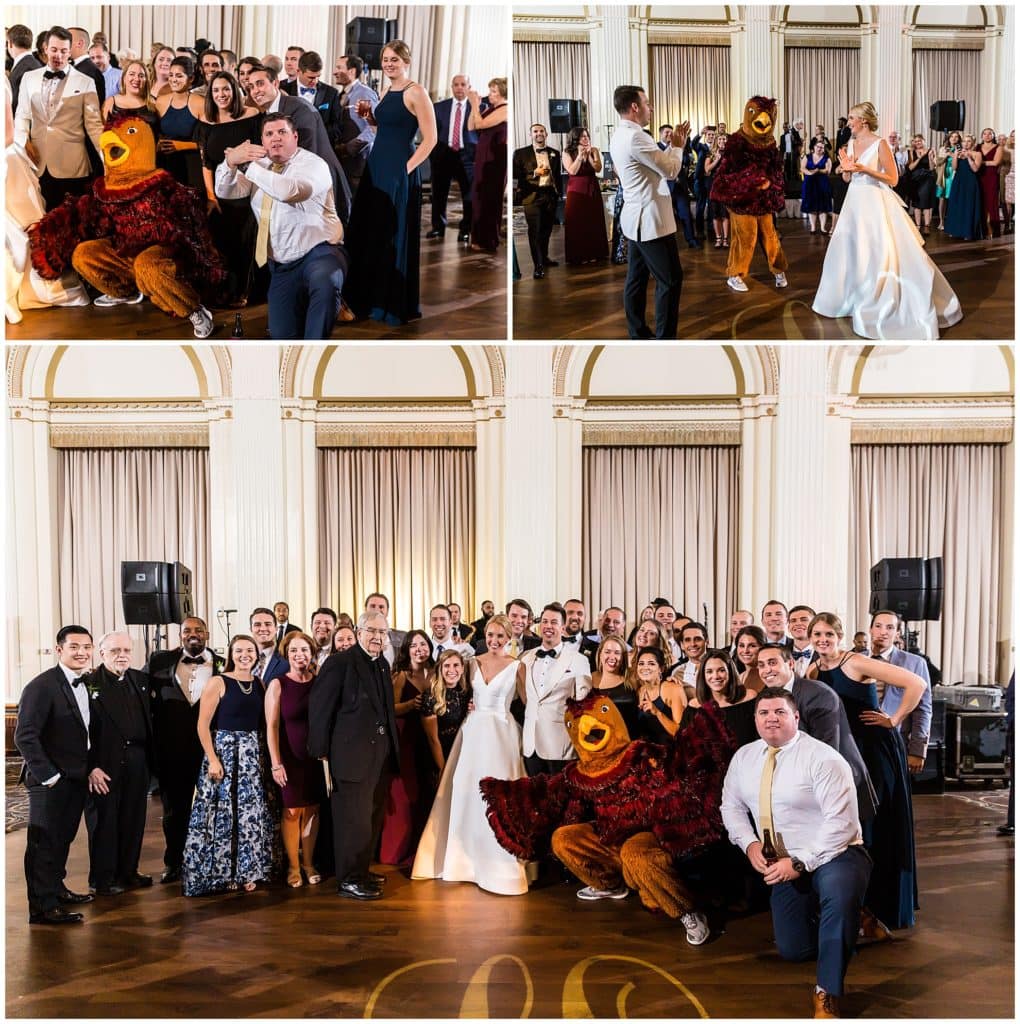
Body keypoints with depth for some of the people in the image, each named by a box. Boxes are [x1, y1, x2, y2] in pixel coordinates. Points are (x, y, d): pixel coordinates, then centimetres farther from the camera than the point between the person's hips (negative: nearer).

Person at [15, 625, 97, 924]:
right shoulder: (41, 686, -16)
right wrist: (48, 775, -19)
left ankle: (56, 889, 33)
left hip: (77, 778, 8)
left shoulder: (87, 684, 7)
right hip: (51, 782, -8)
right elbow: (24, 736, -19)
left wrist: (90, 768, 9)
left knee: (63, 838, 19)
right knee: (44, 842, -1)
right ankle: (43, 907, 5)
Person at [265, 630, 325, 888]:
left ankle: (308, 863, 21)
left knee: (312, 809, 8)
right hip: (289, 757, -2)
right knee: (292, 811, 2)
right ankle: (293, 867, 15)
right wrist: (276, 764, -12)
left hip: (315, 756, 3)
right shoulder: (278, 685, -5)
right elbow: (272, 726, -7)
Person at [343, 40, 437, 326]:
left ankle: (397, 305, 10)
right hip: (376, 167, 9)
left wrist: (407, 168, -17)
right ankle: (373, 297, 25)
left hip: (399, 173, -8)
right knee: (370, 233, 12)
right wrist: (368, 115, 6)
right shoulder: (388, 92, 13)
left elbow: (430, 139, -14)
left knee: (395, 236, -1)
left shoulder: (415, 92, -10)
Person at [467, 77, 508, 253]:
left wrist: (475, 104, -12)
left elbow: (480, 124, -19)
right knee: (480, 195, 13)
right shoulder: (490, 108, 13)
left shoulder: (504, 109, -13)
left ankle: (489, 241, 5)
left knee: (490, 197, -2)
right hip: (483, 155, 9)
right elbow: (471, 126, 9)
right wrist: (475, 105, 1)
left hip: (495, 157, -9)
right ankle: (480, 237, 23)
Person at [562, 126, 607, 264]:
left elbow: (598, 168, -7)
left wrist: (589, 155, -15)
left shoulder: (594, 151, 5)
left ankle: (594, 253, 12)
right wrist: (580, 155, -13)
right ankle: (578, 255, 2)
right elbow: (572, 171, -12)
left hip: (592, 190, 3)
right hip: (576, 191, -3)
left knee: (594, 221, 4)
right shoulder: (567, 153, 0)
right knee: (577, 222, -3)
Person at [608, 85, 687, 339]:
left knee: (637, 278, 12)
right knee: (671, 279, -3)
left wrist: (673, 144, 11)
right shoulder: (635, 137, -21)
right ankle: (665, 337, 0)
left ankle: (638, 333, 17)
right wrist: (678, 146, 0)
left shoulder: (620, 136, 12)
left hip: (637, 219, 10)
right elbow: (670, 170, -16)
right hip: (651, 220, -10)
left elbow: (658, 163, 17)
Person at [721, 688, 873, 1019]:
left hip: (832, 856, -6)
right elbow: (731, 806, 10)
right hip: (785, 863, 7)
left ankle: (827, 994, -25)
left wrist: (800, 862, -26)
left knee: (839, 891, -40)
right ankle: (847, 921, 40)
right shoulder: (744, 757, 2)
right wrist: (750, 843, -9)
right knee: (792, 950, 10)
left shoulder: (822, 758, -19)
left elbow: (841, 823, -23)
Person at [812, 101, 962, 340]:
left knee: (881, 253, -8)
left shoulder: (880, 144, -11)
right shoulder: (851, 143, 9)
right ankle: (852, 296, 26)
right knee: (850, 250, 12)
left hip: (875, 204, -7)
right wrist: (846, 168, -7)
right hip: (855, 202, 7)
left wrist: (865, 169, -20)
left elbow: (893, 178, -11)